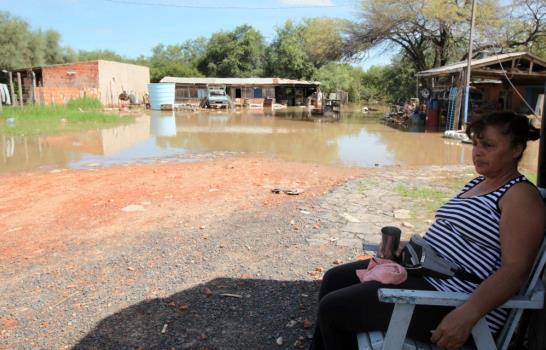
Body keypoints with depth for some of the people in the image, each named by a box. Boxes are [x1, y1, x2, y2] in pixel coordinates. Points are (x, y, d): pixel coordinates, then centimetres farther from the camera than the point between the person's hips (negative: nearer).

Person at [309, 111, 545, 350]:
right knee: (334, 279, 9)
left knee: (332, 308, -13)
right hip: (424, 269, 10)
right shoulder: (478, 182, 16)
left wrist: (466, 315, -32)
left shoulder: (521, 196, -11)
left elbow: (515, 269, -21)